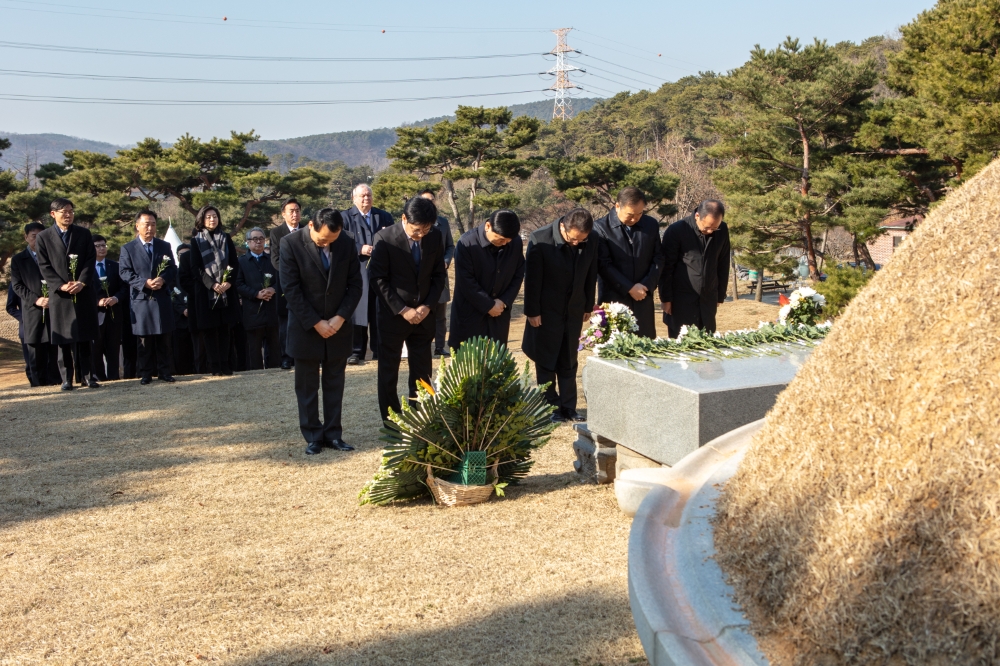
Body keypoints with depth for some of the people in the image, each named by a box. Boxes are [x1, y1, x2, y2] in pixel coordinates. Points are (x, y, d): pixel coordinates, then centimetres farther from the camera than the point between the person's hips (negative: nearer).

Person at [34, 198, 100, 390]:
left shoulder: (84, 234, 9)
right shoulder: (43, 238, 4)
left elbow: (90, 260, 2)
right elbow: (44, 266, -1)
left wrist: (82, 282, -12)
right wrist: (61, 285, -13)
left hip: (84, 293, 1)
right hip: (59, 295, -1)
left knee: (84, 336, 2)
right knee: (63, 338, 1)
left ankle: (87, 375, 6)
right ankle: (66, 379, 5)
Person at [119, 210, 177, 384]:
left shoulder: (165, 246, 13)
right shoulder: (128, 248, 5)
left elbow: (173, 269, 7)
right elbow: (125, 272, -3)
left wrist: (163, 280, -14)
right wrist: (144, 283, -16)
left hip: (162, 299, 2)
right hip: (141, 299, -2)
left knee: (164, 339, 2)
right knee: (145, 340, 2)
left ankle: (165, 372, 8)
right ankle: (146, 374, 9)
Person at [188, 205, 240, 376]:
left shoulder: (226, 238, 11)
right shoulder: (196, 240, 3)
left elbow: (235, 263, 7)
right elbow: (195, 267, -4)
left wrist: (229, 282, -10)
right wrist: (212, 284, -16)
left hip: (226, 290, 2)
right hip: (206, 291, -2)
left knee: (225, 329, 3)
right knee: (210, 330, -2)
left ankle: (225, 365, 5)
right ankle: (215, 366, 1)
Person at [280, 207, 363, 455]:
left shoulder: (347, 243, -4)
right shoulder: (292, 244, -12)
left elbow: (355, 284, 1)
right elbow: (291, 289, -13)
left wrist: (340, 317, -11)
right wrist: (316, 323, -15)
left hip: (338, 325, 2)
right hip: (306, 327, -2)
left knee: (334, 383, 8)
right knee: (307, 386, 5)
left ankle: (333, 433, 16)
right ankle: (313, 436, 14)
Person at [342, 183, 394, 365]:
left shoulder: (384, 217, 13)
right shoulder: (346, 217, 3)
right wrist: (360, 249, -16)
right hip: (357, 271, -3)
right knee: (358, 312, -2)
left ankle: (379, 350, 14)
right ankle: (357, 352, 3)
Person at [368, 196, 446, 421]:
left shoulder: (435, 236, -4)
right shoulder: (385, 238, -15)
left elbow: (439, 275, 5)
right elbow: (378, 279, -12)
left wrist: (427, 305, -7)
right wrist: (402, 310, -15)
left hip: (423, 315, 3)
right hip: (393, 316, -3)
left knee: (423, 371, 6)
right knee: (388, 371, 7)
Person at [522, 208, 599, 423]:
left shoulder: (592, 242, -9)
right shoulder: (540, 239, -19)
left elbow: (591, 275, 3)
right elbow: (532, 279, -14)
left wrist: (588, 306, 8)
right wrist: (532, 311, -12)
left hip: (574, 311, 3)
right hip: (547, 311, -3)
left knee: (569, 363, 11)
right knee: (546, 363, 6)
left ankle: (568, 407, 18)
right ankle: (550, 408, 14)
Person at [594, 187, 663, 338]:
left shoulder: (651, 225, 8)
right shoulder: (600, 228, -6)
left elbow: (658, 258, 9)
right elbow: (604, 265, -10)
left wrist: (646, 285, -6)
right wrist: (629, 288, -12)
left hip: (643, 300, 4)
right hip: (613, 300, -4)